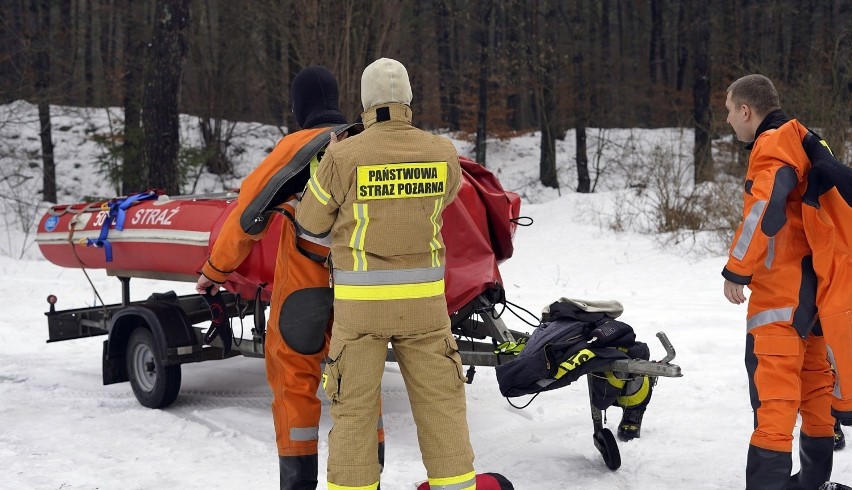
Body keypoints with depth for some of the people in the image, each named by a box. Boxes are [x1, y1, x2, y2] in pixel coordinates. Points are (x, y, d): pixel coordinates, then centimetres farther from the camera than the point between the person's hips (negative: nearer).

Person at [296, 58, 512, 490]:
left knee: (354, 405, 7)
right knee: (440, 397, 13)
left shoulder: (343, 156, -10)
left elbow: (311, 224, 2)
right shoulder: (443, 153, -1)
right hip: (423, 298, 2)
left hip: (360, 300, -2)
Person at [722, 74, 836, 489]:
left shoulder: (772, 145, -12)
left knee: (771, 380, -13)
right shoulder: (803, 142, 17)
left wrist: (736, 269, -19)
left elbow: (764, 210, -25)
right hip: (813, 281, 10)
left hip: (782, 286, -10)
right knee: (812, 374, 16)